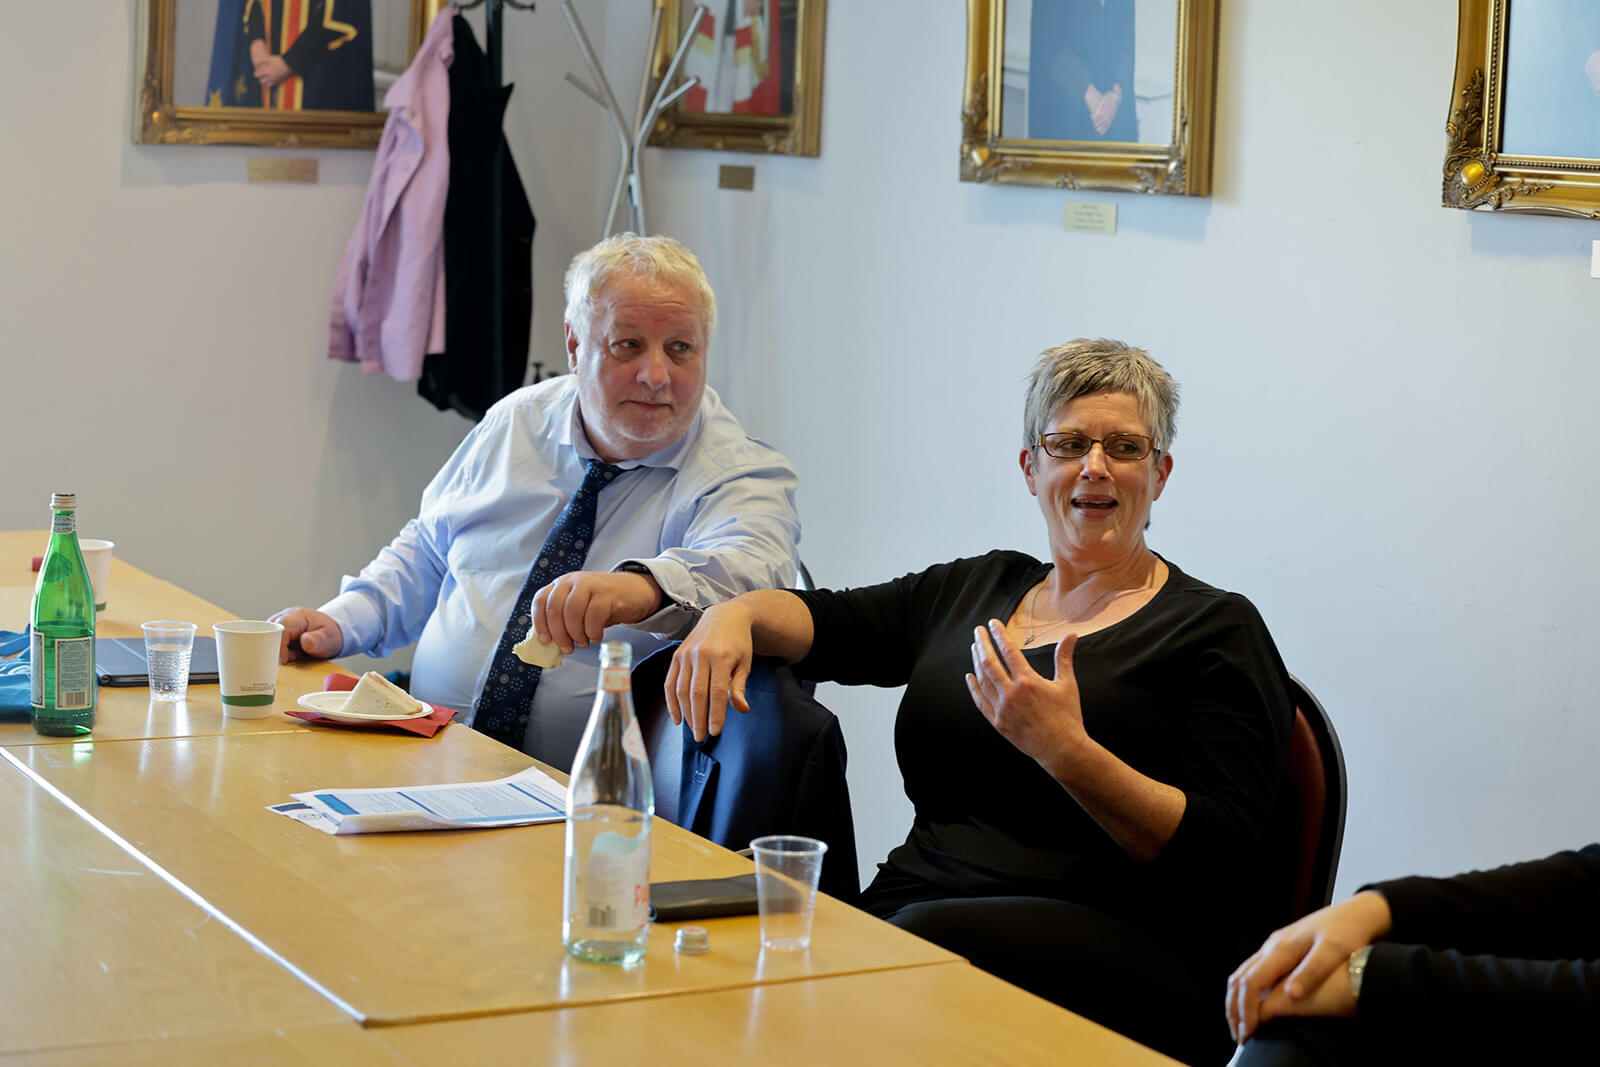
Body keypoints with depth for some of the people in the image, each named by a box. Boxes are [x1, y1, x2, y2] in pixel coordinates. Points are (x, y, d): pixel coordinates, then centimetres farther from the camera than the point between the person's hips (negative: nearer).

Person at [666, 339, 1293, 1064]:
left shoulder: (1218, 630, 4)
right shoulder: (974, 589, 23)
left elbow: (1221, 855, -6)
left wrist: (1065, 750, -19)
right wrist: (737, 614, -7)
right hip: (912, 905, 5)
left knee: (927, 939, -37)